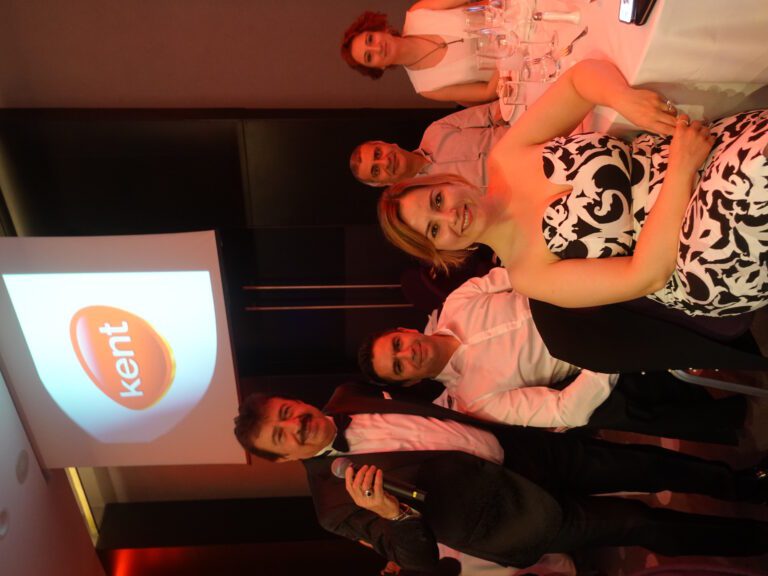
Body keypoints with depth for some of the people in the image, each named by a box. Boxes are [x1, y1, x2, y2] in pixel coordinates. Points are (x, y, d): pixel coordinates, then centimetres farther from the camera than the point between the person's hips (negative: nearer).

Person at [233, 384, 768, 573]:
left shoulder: (347, 398, 0)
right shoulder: (336, 502, -15)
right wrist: (390, 512, -35)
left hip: (518, 449, 5)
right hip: (507, 514, -5)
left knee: (642, 463, 7)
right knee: (642, 524, -1)